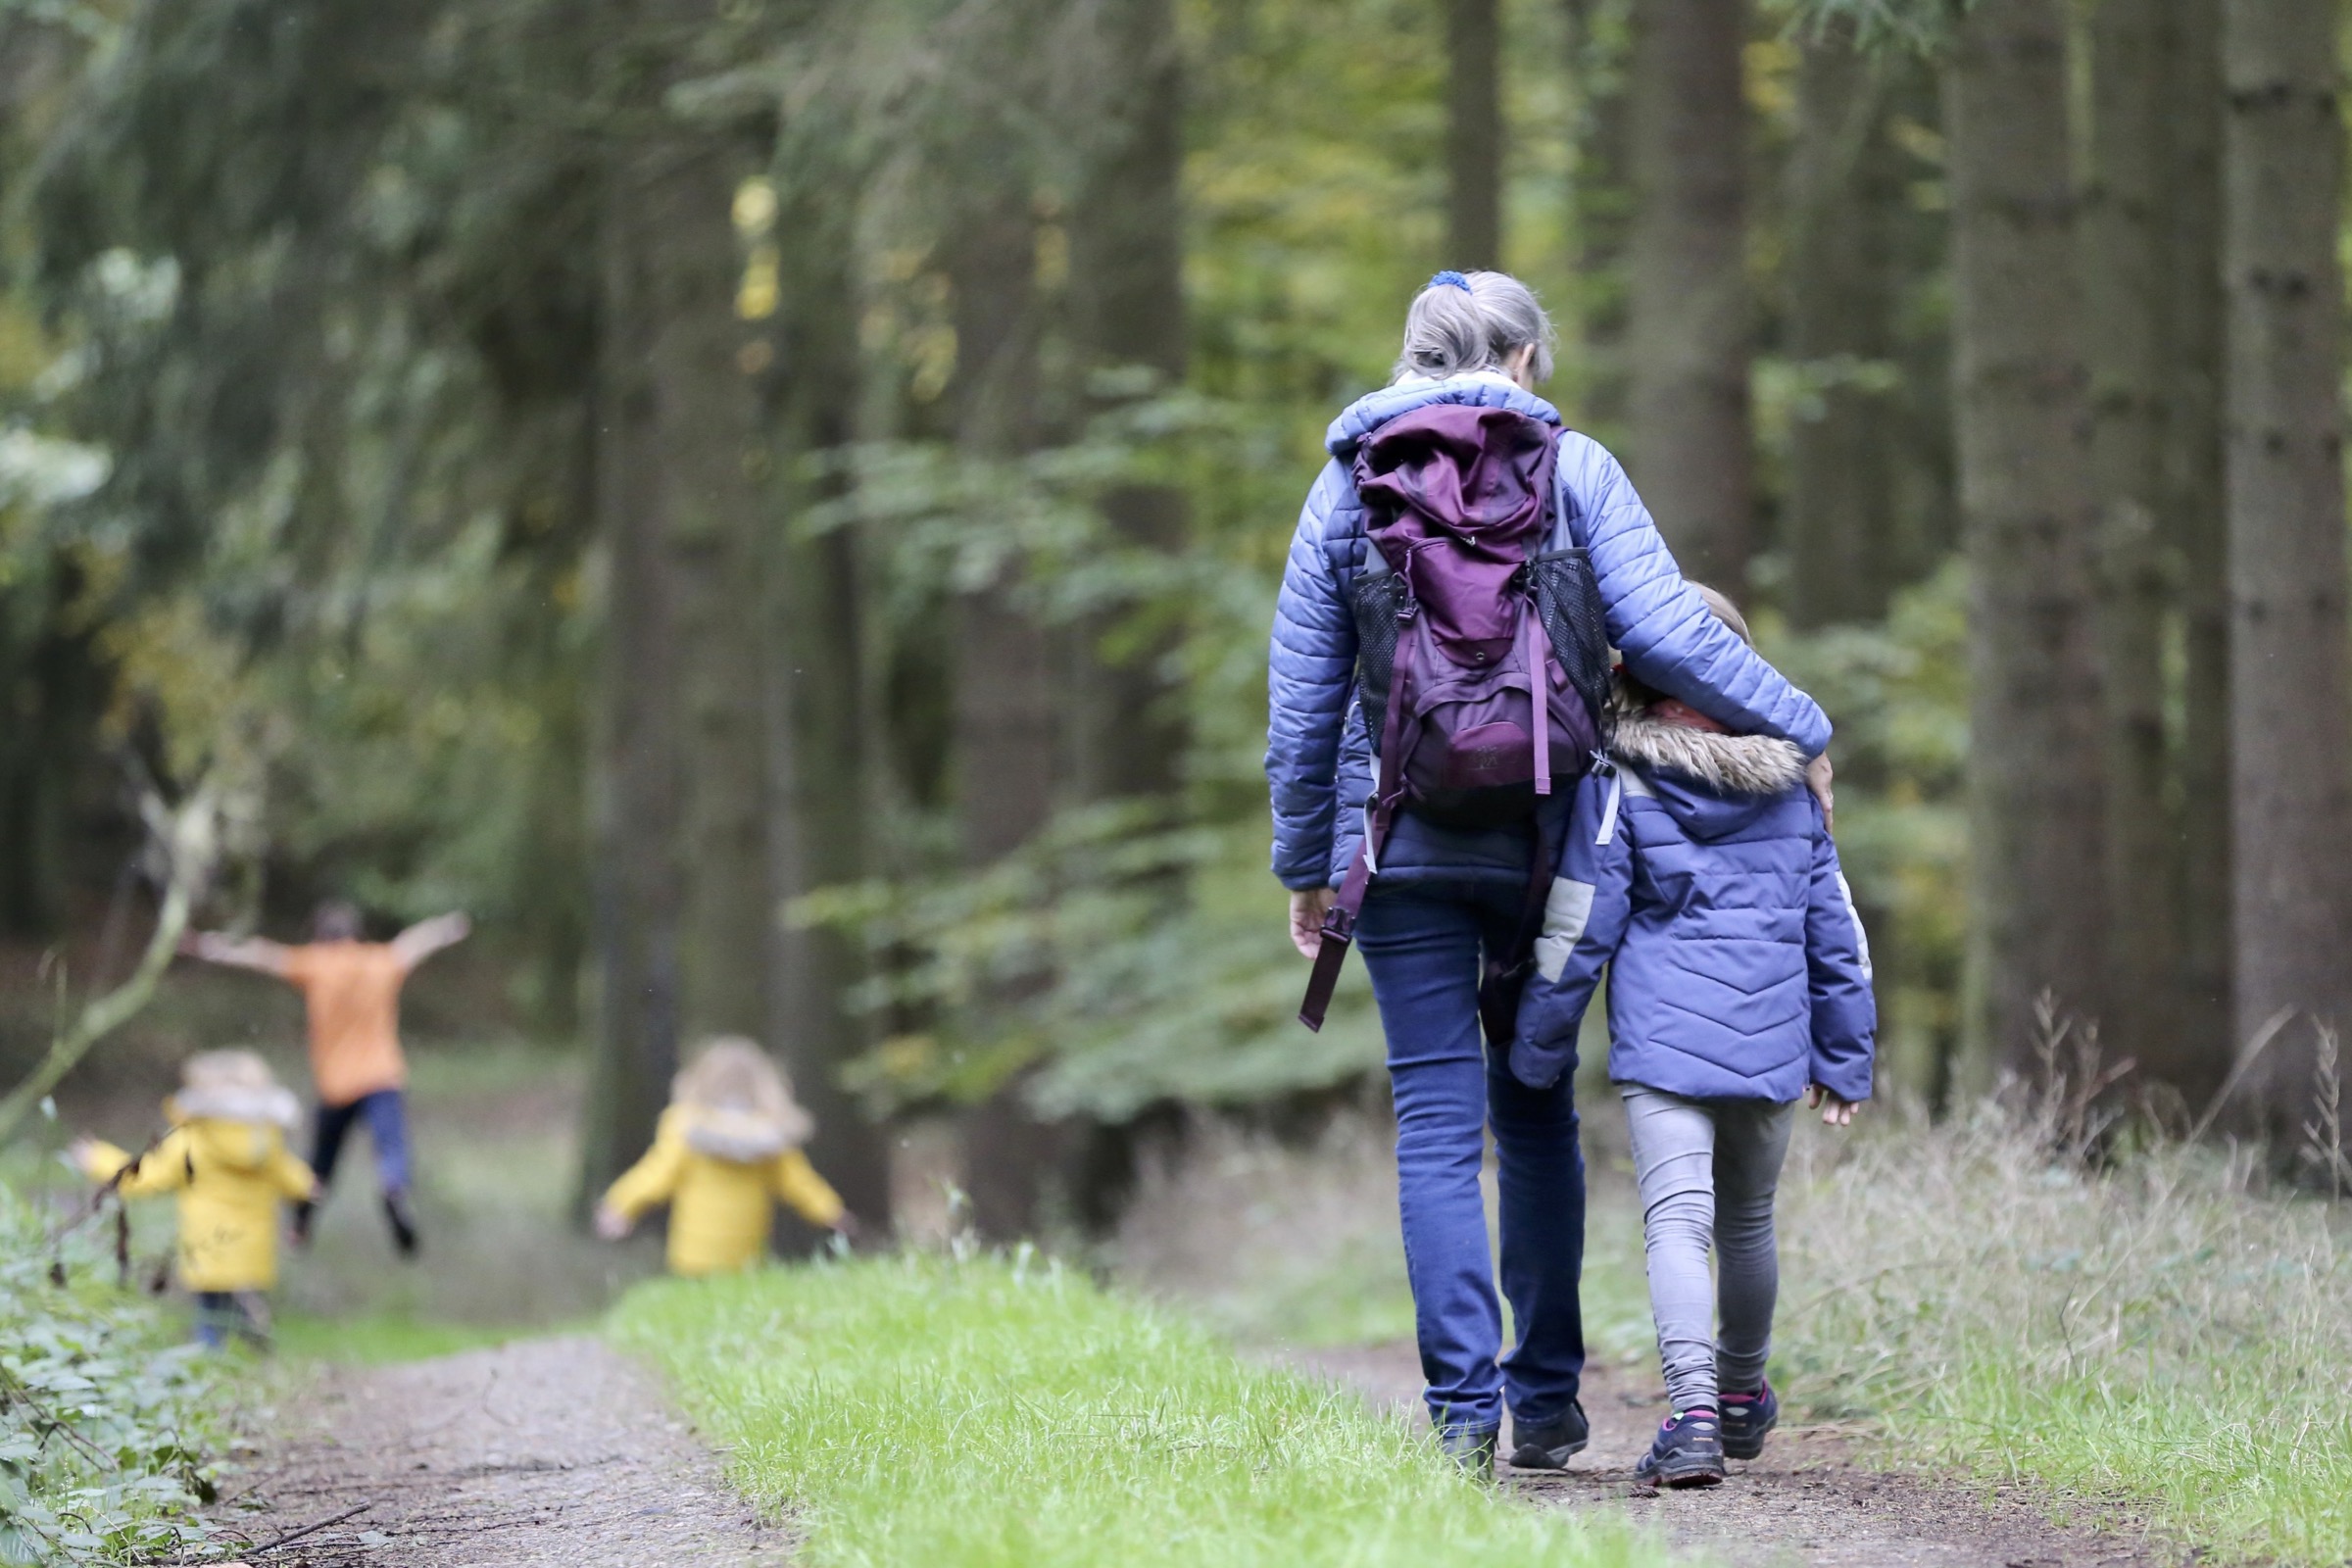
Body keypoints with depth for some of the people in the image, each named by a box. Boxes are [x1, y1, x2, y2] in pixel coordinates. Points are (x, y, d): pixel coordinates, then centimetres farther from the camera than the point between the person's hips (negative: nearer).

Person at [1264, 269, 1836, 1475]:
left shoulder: (1348, 485, 5)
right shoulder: (1571, 469, 0)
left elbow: (1302, 698, 6)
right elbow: (1661, 631, -9)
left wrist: (1306, 864, 13)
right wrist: (1799, 729, 1)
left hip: (1401, 842, 0)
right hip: (1541, 835, 0)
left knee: (1438, 1124, 0)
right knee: (1536, 1113, 13)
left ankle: (1463, 1405, -9)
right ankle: (1546, 1398, 13)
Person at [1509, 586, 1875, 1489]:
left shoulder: (1618, 782, -4)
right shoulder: (1789, 784, 9)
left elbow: (1577, 929, -4)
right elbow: (1835, 929, 14)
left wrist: (1537, 1050, 6)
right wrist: (1843, 1057, 21)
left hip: (1662, 1040, -4)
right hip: (1771, 1042, 4)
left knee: (1676, 1220, -12)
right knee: (1747, 1223, 21)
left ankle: (1694, 1411, -30)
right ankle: (1742, 1396, 39)